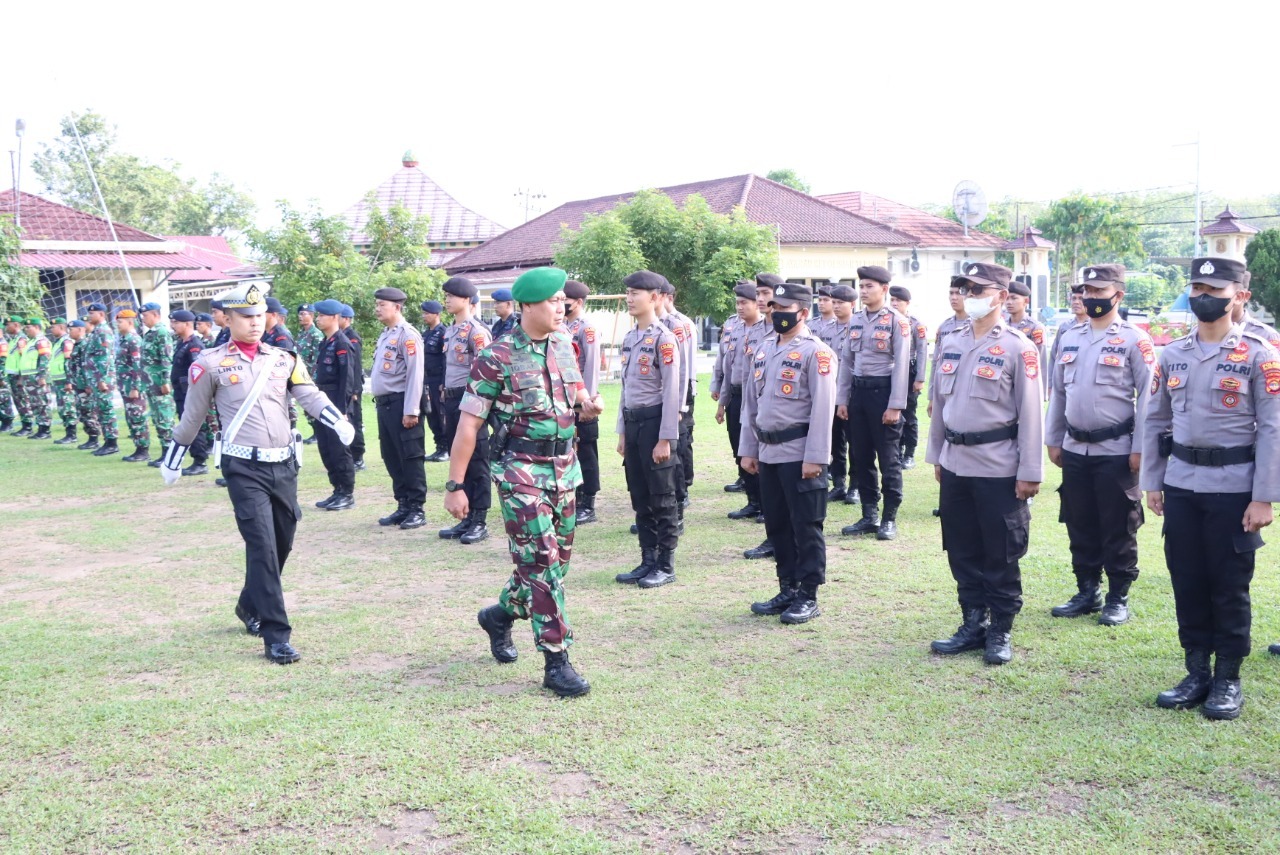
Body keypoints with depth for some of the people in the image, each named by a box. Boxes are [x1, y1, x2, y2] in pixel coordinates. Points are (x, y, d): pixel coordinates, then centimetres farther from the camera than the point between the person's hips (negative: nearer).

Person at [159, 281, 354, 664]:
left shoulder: (283, 359, 11)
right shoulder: (210, 363, 0)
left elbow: (311, 396, -1)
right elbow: (192, 417, 8)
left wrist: (339, 423, -20)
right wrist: (172, 463, 14)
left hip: (284, 465, 5)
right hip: (244, 468, -5)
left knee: (282, 544, 15)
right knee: (262, 546, -12)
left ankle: (250, 605, 41)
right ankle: (276, 637, -9)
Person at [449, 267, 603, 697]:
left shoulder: (564, 344, 7)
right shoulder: (497, 358, -11)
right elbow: (468, 424, -9)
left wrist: (588, 405, -4)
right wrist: (454, 486, -11)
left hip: (564, 468, 7)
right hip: (520, 471, -7)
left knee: (557, 559, 13)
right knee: (541, 562, -9)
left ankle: (500, 614, 38)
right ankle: (556, 663, -3)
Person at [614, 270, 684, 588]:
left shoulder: (663, 338, -12)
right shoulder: (629, 338, 12)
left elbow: (671, 392, -15)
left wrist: (665, 439, -17)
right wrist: (622, 432, 16)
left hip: (654, 421, -8)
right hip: (632, 422, 8)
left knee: (662, 498, 1)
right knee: (639, 497, 12)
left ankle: (665, 566, 9)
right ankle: (648, 561, 21)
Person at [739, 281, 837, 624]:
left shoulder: (815, 353, -10)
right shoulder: (765, 349, 12)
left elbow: (823, 409, -15)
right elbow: (751, 402, 15)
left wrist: (815, 457, -18)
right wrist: (748, 449, 12)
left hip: (799, 454, -7)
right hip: (768, 453, 8)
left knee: (806, 527, 0)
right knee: (777, 525, 13)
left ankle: (808, 597, 8)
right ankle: (788, 590, 24)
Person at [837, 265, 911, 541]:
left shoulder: (896, 321, -8)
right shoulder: (855, 320, 10)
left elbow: (901, 365, -11)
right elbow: (847, 361, 13)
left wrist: (895, 406, -15)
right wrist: (842, 399, 8)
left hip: (883, 391, -6)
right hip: (858, 392, 6)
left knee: (888, 459, 1)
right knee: (861, 457, 10)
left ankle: (889, 519, 9)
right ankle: (870, 515, 19)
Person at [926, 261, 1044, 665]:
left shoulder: (1017, 348, -9)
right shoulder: (950, 344, 9)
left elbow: (1030, 413, -10)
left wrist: (1030, 472, -12)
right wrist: (936, 455, 15)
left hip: (998, 468, -6)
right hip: (956, 464, 6)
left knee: (1001, 556, 4)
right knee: (962, 551, 12)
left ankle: (1001, 632, 17)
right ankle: (973, 624, 25)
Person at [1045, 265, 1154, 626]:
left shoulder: (1135, 341, -6)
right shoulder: (1068, 338, 10)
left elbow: (1147, 398, -9)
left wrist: (1140, 448, -13)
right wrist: (1053, 441, 11)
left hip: (1116, 451, -5)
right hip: (1075, 449, 5)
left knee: (1118, 528, 3)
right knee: (1080, 526, 11)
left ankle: (1118, 598, 14)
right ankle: (1087, 592, 23)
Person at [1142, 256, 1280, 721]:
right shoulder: (1172, 355, 7)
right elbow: (1155, 421, 12)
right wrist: (1152, 482, 9)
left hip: (1233, 488, -4)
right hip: (1181, 486, 4)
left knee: (1230, 587, 4)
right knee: (1187, 582, 9)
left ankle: (1229, 679, 17)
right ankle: (1197, 673, 22)